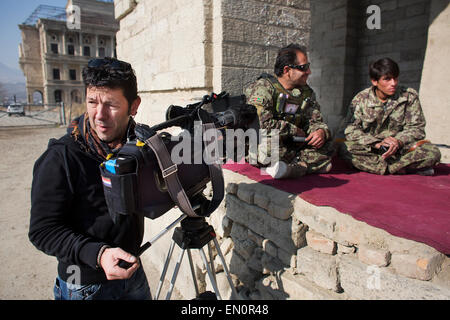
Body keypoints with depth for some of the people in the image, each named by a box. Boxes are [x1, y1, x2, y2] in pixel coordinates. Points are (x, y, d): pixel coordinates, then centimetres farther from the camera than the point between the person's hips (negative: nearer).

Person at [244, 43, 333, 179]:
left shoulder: (307, 93, 10)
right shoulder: (263, 87, -13)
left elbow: (315, 121, 12)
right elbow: (262, 124, -25)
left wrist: (321, 131, -15)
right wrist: (295, 130, -13)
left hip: (292, 147, 6)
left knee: (326, 147, -14)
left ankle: (291, 168, -34)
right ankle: (305, 162, -18)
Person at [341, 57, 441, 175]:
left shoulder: (409, 96, 0)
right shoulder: (360, 99, -4)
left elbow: (417, 128, -1)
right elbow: (352, 131, -12)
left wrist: (399, 141, -23)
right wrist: (377, 143, -27)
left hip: (400, 147, 1)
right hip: (371, 149, 0)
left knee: (433, 152, -25)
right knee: (346, 149, -32)